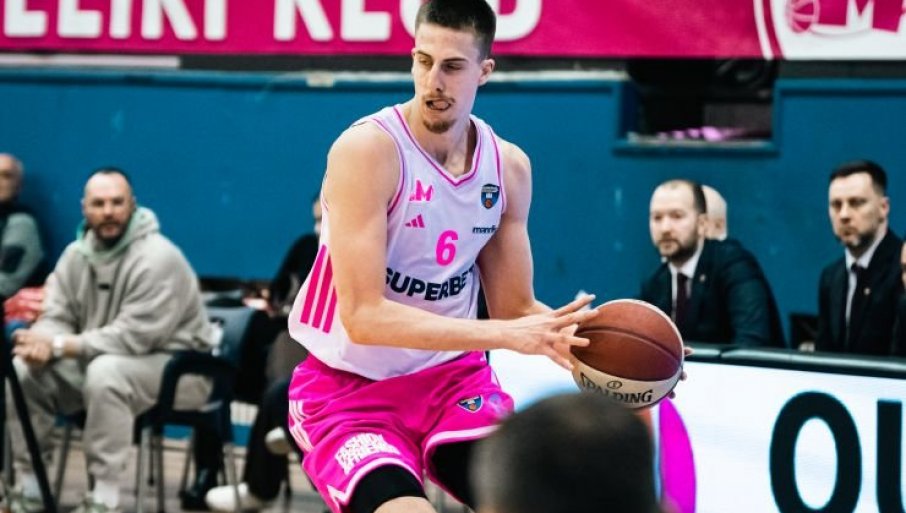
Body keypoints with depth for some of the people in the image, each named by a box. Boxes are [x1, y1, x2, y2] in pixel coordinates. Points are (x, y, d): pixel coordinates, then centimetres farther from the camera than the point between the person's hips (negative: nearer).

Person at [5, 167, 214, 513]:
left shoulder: (158, 258, -22)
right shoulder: (76, 254, 2)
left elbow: (132, 337, -27)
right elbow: (56, 316, 1)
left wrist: (60, 346, -29)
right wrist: (43, 343, -24)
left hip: (176, 367, -7)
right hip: (99, 362, 7)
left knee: (105, 372, -37)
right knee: (24, 369, -9)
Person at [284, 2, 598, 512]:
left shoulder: (509, 167, -1)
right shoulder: (367, 150, -20)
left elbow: (515, 308, 7)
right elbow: (363, 315, -26)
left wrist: (585, 343, -16)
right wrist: (506, 335, -33)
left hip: (452, 376, 5)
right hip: (350, 389, -5)